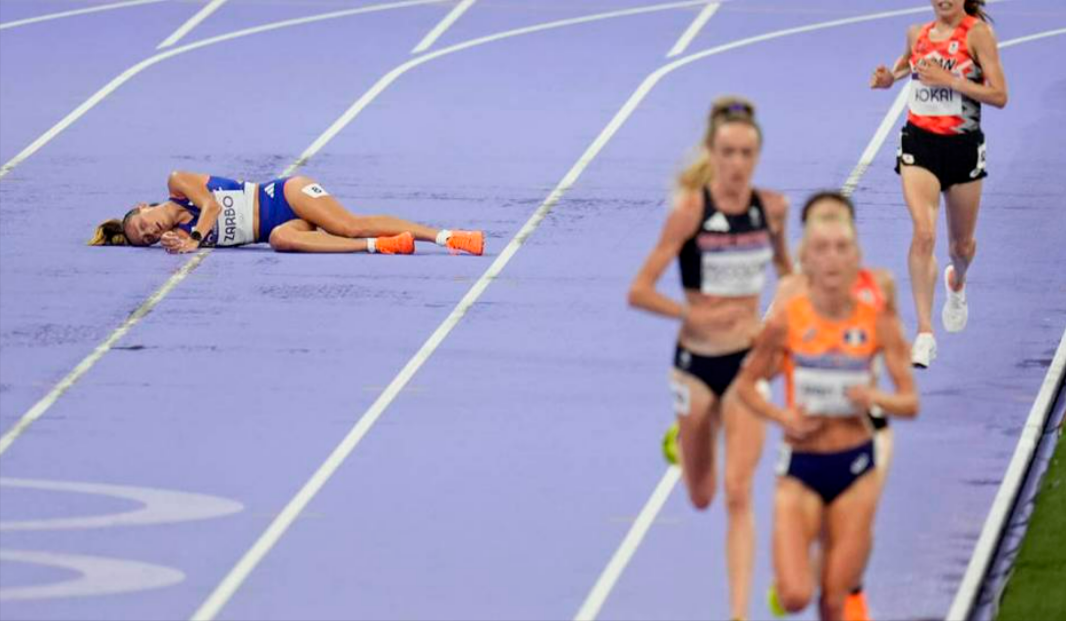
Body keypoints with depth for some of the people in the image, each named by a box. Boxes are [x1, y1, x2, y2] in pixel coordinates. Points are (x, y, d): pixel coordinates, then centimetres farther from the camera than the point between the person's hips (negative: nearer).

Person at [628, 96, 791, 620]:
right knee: (700, 497, 16)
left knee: (738, 497, -9)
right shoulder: (690, 209, -15)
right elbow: (639, 291, -17)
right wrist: (694, 315, -29)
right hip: (697, 360, -1)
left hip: (748, 361, 1)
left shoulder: (771, 207, -4)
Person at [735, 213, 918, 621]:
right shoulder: (786, 322, -9)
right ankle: (790, 571, 24)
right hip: (800, 468, -1)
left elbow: (910, 402, -2)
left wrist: (877, 398, -23)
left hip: (855, 467, 1)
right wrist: (782, 416, -14)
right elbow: (745, 384, 3)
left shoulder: (878, 323, -6)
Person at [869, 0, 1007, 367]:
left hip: (963, 146, -1)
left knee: (962, 243, 16)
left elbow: (999, 95, -14)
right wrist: (889, 77, 5)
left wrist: (949, 80, -22)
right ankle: (925, 333, -21)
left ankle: (956, 284, 54)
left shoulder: (978, 33, -9)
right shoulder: (918, 33, 5)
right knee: (923, 233, -19)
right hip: (919, 141, 1)